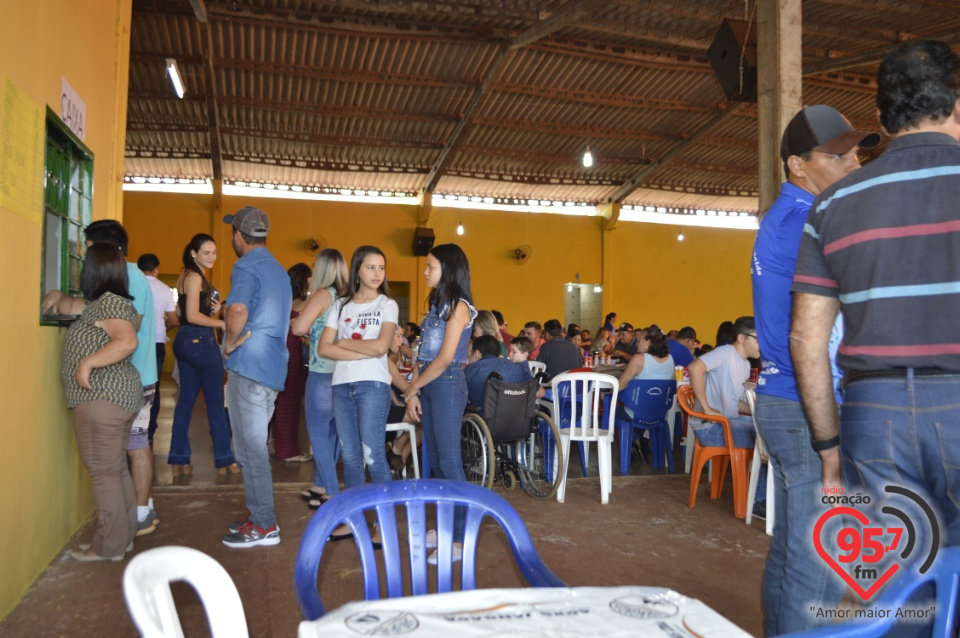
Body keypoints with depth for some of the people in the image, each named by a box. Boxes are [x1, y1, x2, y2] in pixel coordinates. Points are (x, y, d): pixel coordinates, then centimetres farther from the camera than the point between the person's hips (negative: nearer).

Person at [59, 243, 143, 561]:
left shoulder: (108, 302, -14)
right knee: (117, 470, 15)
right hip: (120, 396, 10)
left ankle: (109, 546, 5)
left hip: (101, 400, -10)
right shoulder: (109, 302, 15)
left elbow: (127, 342, -27)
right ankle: (124, 535, 23)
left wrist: (87, 363, -23)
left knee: (104, 474, -3)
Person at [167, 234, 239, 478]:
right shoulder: (195, 277, -12)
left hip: (185, 341, 9)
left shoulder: (189, 277, 17)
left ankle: (178, 461, 12)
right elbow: (193, 316, -19)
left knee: (186, 400, 9)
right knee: (215, 402, -1)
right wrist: (223, 323, -12)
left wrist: (213, 310, -1)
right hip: (201, 341, -9)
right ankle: (224, 460, 6)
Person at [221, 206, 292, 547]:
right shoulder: (279, 270, 19)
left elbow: (238, 308, -30)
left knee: (250, 447, -2)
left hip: (249, 366, -9)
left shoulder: (246, 266, -10)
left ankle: (263, 525, 4)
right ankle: (259, 513, 26)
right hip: (274, 367, 9)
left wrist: (231, 343, -14)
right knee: (254, 445, 18)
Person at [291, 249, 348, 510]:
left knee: (318, 432, 3)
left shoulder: (323, 294, -12)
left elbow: (299, 328, -21)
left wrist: (294, 320, 1)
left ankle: (333, 493, 5)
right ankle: (321, 485, 28)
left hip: (323, 372, -7)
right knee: (331, 431, 16)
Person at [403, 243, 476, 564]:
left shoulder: (458, 306, -10)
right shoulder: (436, 304, 15)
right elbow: (423, 354, 11)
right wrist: (413, 390, 3)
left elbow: (445, 358, -16)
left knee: (450, 463, -6)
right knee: (436, 461, 13)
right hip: (427, 386, 8)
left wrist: (412, 387, -9)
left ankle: (460, 539, 1)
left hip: (448, 385, -8)